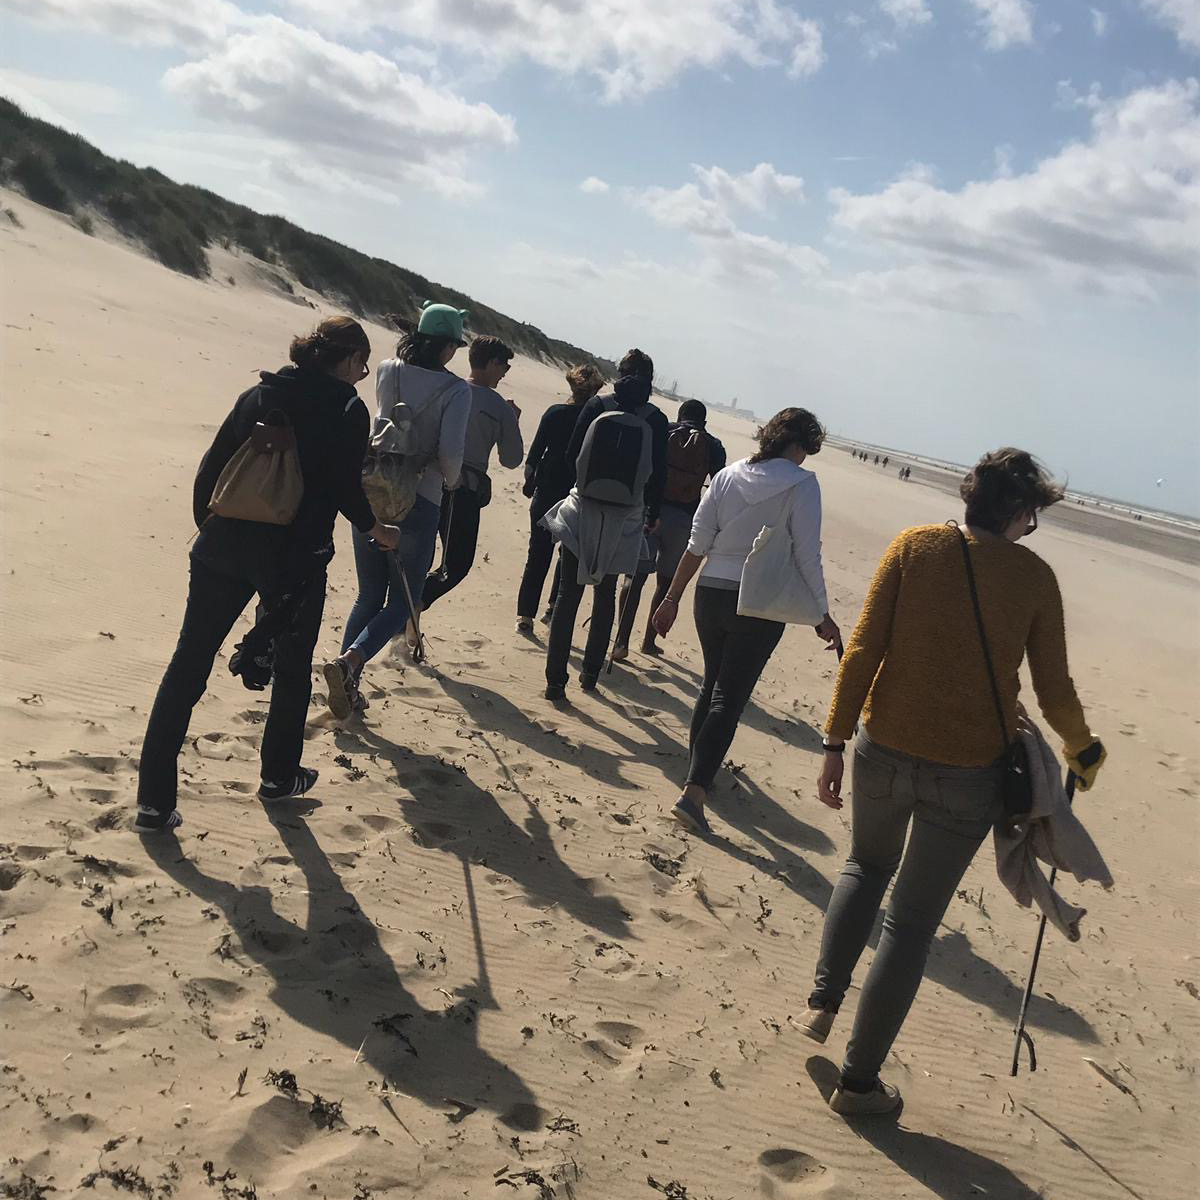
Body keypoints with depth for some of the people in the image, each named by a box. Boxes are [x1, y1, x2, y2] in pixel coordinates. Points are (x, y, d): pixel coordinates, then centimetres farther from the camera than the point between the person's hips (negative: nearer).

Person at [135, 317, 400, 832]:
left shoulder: (258, 394, 11)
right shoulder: (348, 411, -3)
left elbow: (210, 470, 10)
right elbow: (346, 489, -5)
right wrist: (376, 530, 14)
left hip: (222, 550, 4)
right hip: (295, 558, -4)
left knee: (187, 668, 6)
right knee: (292, 670, 19)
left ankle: (154, 801, 5)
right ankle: (279, 777, 33)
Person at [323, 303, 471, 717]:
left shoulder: (388, 371, 4)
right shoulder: (455, 389, -9)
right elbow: (450, 451, -18)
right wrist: (451, 479, 3)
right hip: (418, 502, -5)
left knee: (368, 597, 18)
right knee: (400, 604, 8)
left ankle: (349, 686, 14)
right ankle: (349, 661, -16)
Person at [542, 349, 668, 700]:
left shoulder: (598, 405, -3)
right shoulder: (655, 420, -3)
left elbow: (571, 456, -3)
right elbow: (658, 474, -1)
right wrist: (653, 515, 13)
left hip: (583, 511, -1)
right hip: (624, 521, 1)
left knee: (568, 594, 2)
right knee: (606, 596, 17)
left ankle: (555, 680, -3)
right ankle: (590, 673, 24)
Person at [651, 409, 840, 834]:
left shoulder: (728, 475, 5)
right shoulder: (802, 484, -7)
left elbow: (697, 545, 4)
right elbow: (807, 558, -9)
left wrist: (672, 597, 10)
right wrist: (823, 615, 0)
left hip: (712, 593, 5)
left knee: (712, 684, 23)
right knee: (729, 698, -3)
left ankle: (698, 766, 37)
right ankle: (694, 791, -12)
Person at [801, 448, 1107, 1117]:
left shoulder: (914, 546, -3)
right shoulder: (1034, 577, -4)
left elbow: (863, 650, -7)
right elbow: (1055, 692, 2)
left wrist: (835, 743, -1)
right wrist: (1084, 750, 22)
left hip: (884, 753, 2)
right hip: (967, 775, -1)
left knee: (866, 867, 30)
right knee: (913, 923, 10)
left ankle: (825, 999, 20)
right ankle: (860, 1080, 18)